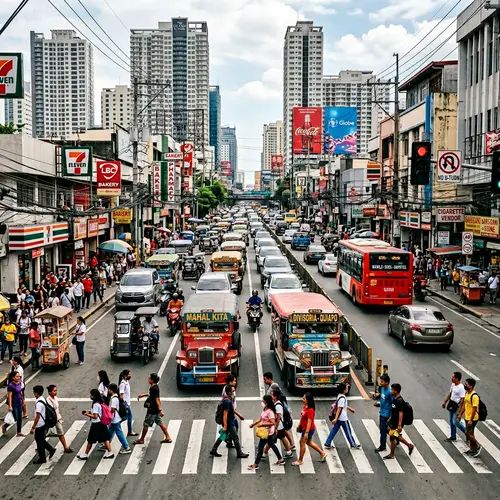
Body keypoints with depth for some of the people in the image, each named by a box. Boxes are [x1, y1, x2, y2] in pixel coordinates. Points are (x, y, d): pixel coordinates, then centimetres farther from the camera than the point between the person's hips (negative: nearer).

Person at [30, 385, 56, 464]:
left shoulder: (39, 403, -25)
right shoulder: (42, 399, 4)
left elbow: (37, 416, -24)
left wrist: (33, 427, -19)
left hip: (40, 425, -9)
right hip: (43, 423, 9)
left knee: (39, 441, 5)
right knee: (41, 439, 21)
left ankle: (42, 458, 16)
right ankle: (51, 449, 22)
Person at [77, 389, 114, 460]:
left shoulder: (95, 405, -22)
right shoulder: (100, 403, 6)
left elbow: (95, 416, -22)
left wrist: (87, 414, -12)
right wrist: (89, 412, 11)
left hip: (96, 425, -9)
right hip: (101, 423, 9)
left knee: (90, 440, 6)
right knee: (105, 438, 11)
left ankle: (85, 454, 18)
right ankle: (110, 453, 13)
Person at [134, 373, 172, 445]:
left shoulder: (154, 389, -24)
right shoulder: (153, 387, 5)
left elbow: (157, 400, -28)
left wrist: (160, 410, -30)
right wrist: (143, 395, 26)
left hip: (152, 410, -10)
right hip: (155, 409, 10)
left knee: (146, 424, 6)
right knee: (160, 423, 14)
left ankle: (141, 440, 20)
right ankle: (168, 438, 17)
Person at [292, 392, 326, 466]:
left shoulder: (310, 410, -27)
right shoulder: (304, 407, 0)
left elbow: (309, 422, -27)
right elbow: (302, 417, 12)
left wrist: (306, 432, -26)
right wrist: (299, 426, 19)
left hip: (308, 429, -9)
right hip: (304, 428, 9)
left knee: (302, 443, 3)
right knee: (309, 442, 22)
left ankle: (300, 460, 19)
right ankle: (322, 453, 36)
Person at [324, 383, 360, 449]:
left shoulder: (340, 395, 5)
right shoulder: (342, 398, -24)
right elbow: (339, 409, -27)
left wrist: (350, 408, 31)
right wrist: (336, 418, -28)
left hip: (338, 418, 9)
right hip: (343, 418, -9)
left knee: (334, 430, 12)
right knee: (348, 432, 6)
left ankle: (327, 444, 13)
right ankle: (353, 445, 20)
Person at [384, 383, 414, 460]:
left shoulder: (400, 401, -24)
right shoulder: (394, 399, 4)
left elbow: (401, 414, -25)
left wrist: (399, 425, -26)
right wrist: (390, 418, 22)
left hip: (396, 424, -9)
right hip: (393, 421, 9)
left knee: (392, 438, 2)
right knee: (397, 436, 20)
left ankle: (391, 454, 17)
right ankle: (410, 446, 36)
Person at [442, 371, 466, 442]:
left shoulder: (461, 388, -24)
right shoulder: (453, 384, 3)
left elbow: (462, 400, -24)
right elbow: (450, 393, 15)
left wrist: (460, 410, -24)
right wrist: (445, 402, 19)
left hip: (457, 406, -9)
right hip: (451, 405, 9)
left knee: (455, 422, -7)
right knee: (451, 421, 15)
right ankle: (453, 436, 27)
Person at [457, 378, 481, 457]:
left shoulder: (474, 396, -24)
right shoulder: (466, 393, 4)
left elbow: (474, 409, -24)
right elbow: (464, 404, 14)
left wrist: (471, 420, -22)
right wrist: (460, 414, 15)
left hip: (472, 419, -9)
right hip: (467, 417, 9)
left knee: (468, 434, -4)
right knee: (470, 433, 16)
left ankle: (478, 446, 14)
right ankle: (472, 448, 28)